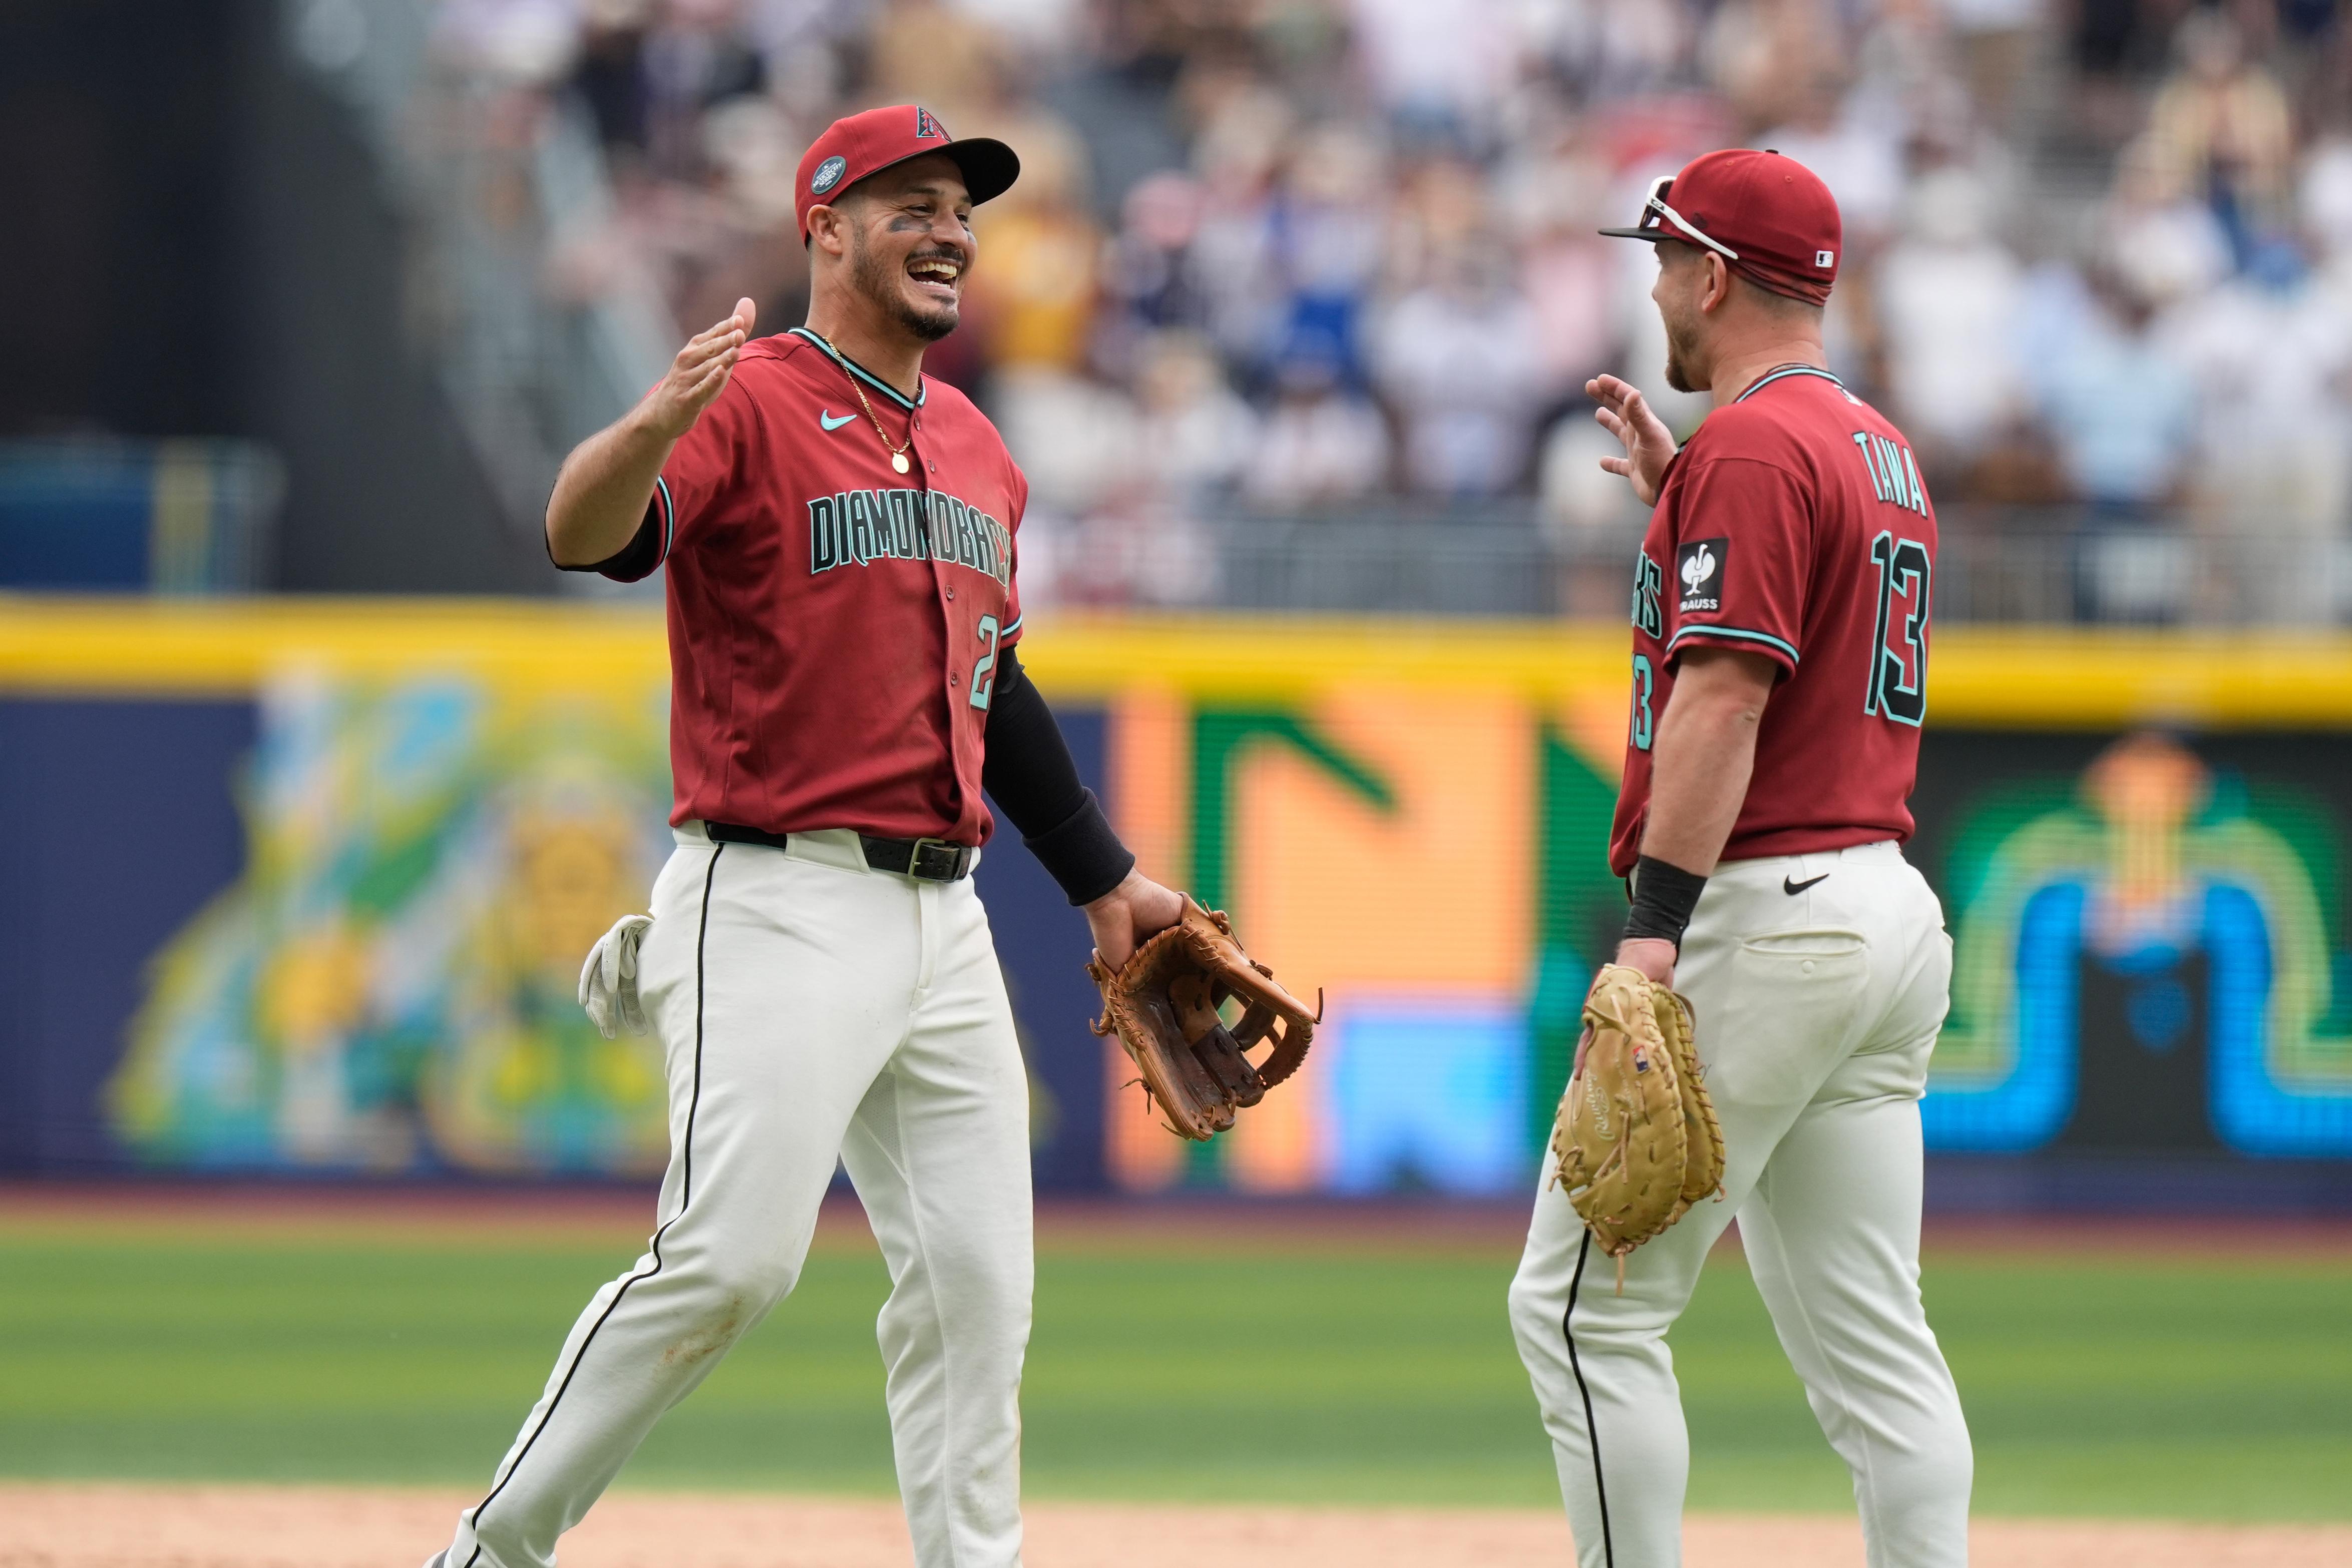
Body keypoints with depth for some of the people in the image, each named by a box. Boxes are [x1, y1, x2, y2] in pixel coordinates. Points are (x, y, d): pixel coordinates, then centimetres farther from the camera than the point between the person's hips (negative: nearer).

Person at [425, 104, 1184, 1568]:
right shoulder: (750, 404, -7)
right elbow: (586, 532, -26)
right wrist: (652, 429, -48)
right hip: (780, 911, -8)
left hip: (944, 922, 8)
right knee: (733, 1257, -16)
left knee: (976, 1282, 5)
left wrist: (1106, 881, 28)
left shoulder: (976, 450, 17)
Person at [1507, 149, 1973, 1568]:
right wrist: (1682, 496, 28)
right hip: (1892, 918, 10)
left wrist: (1654, 932, -26)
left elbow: (1724, 697, -20)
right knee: (1870, 1342, 7)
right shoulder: (1885, 453, 19)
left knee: (1584, 1306, -6)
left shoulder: (1751, 448, -11)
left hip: (1762, 919, -10)